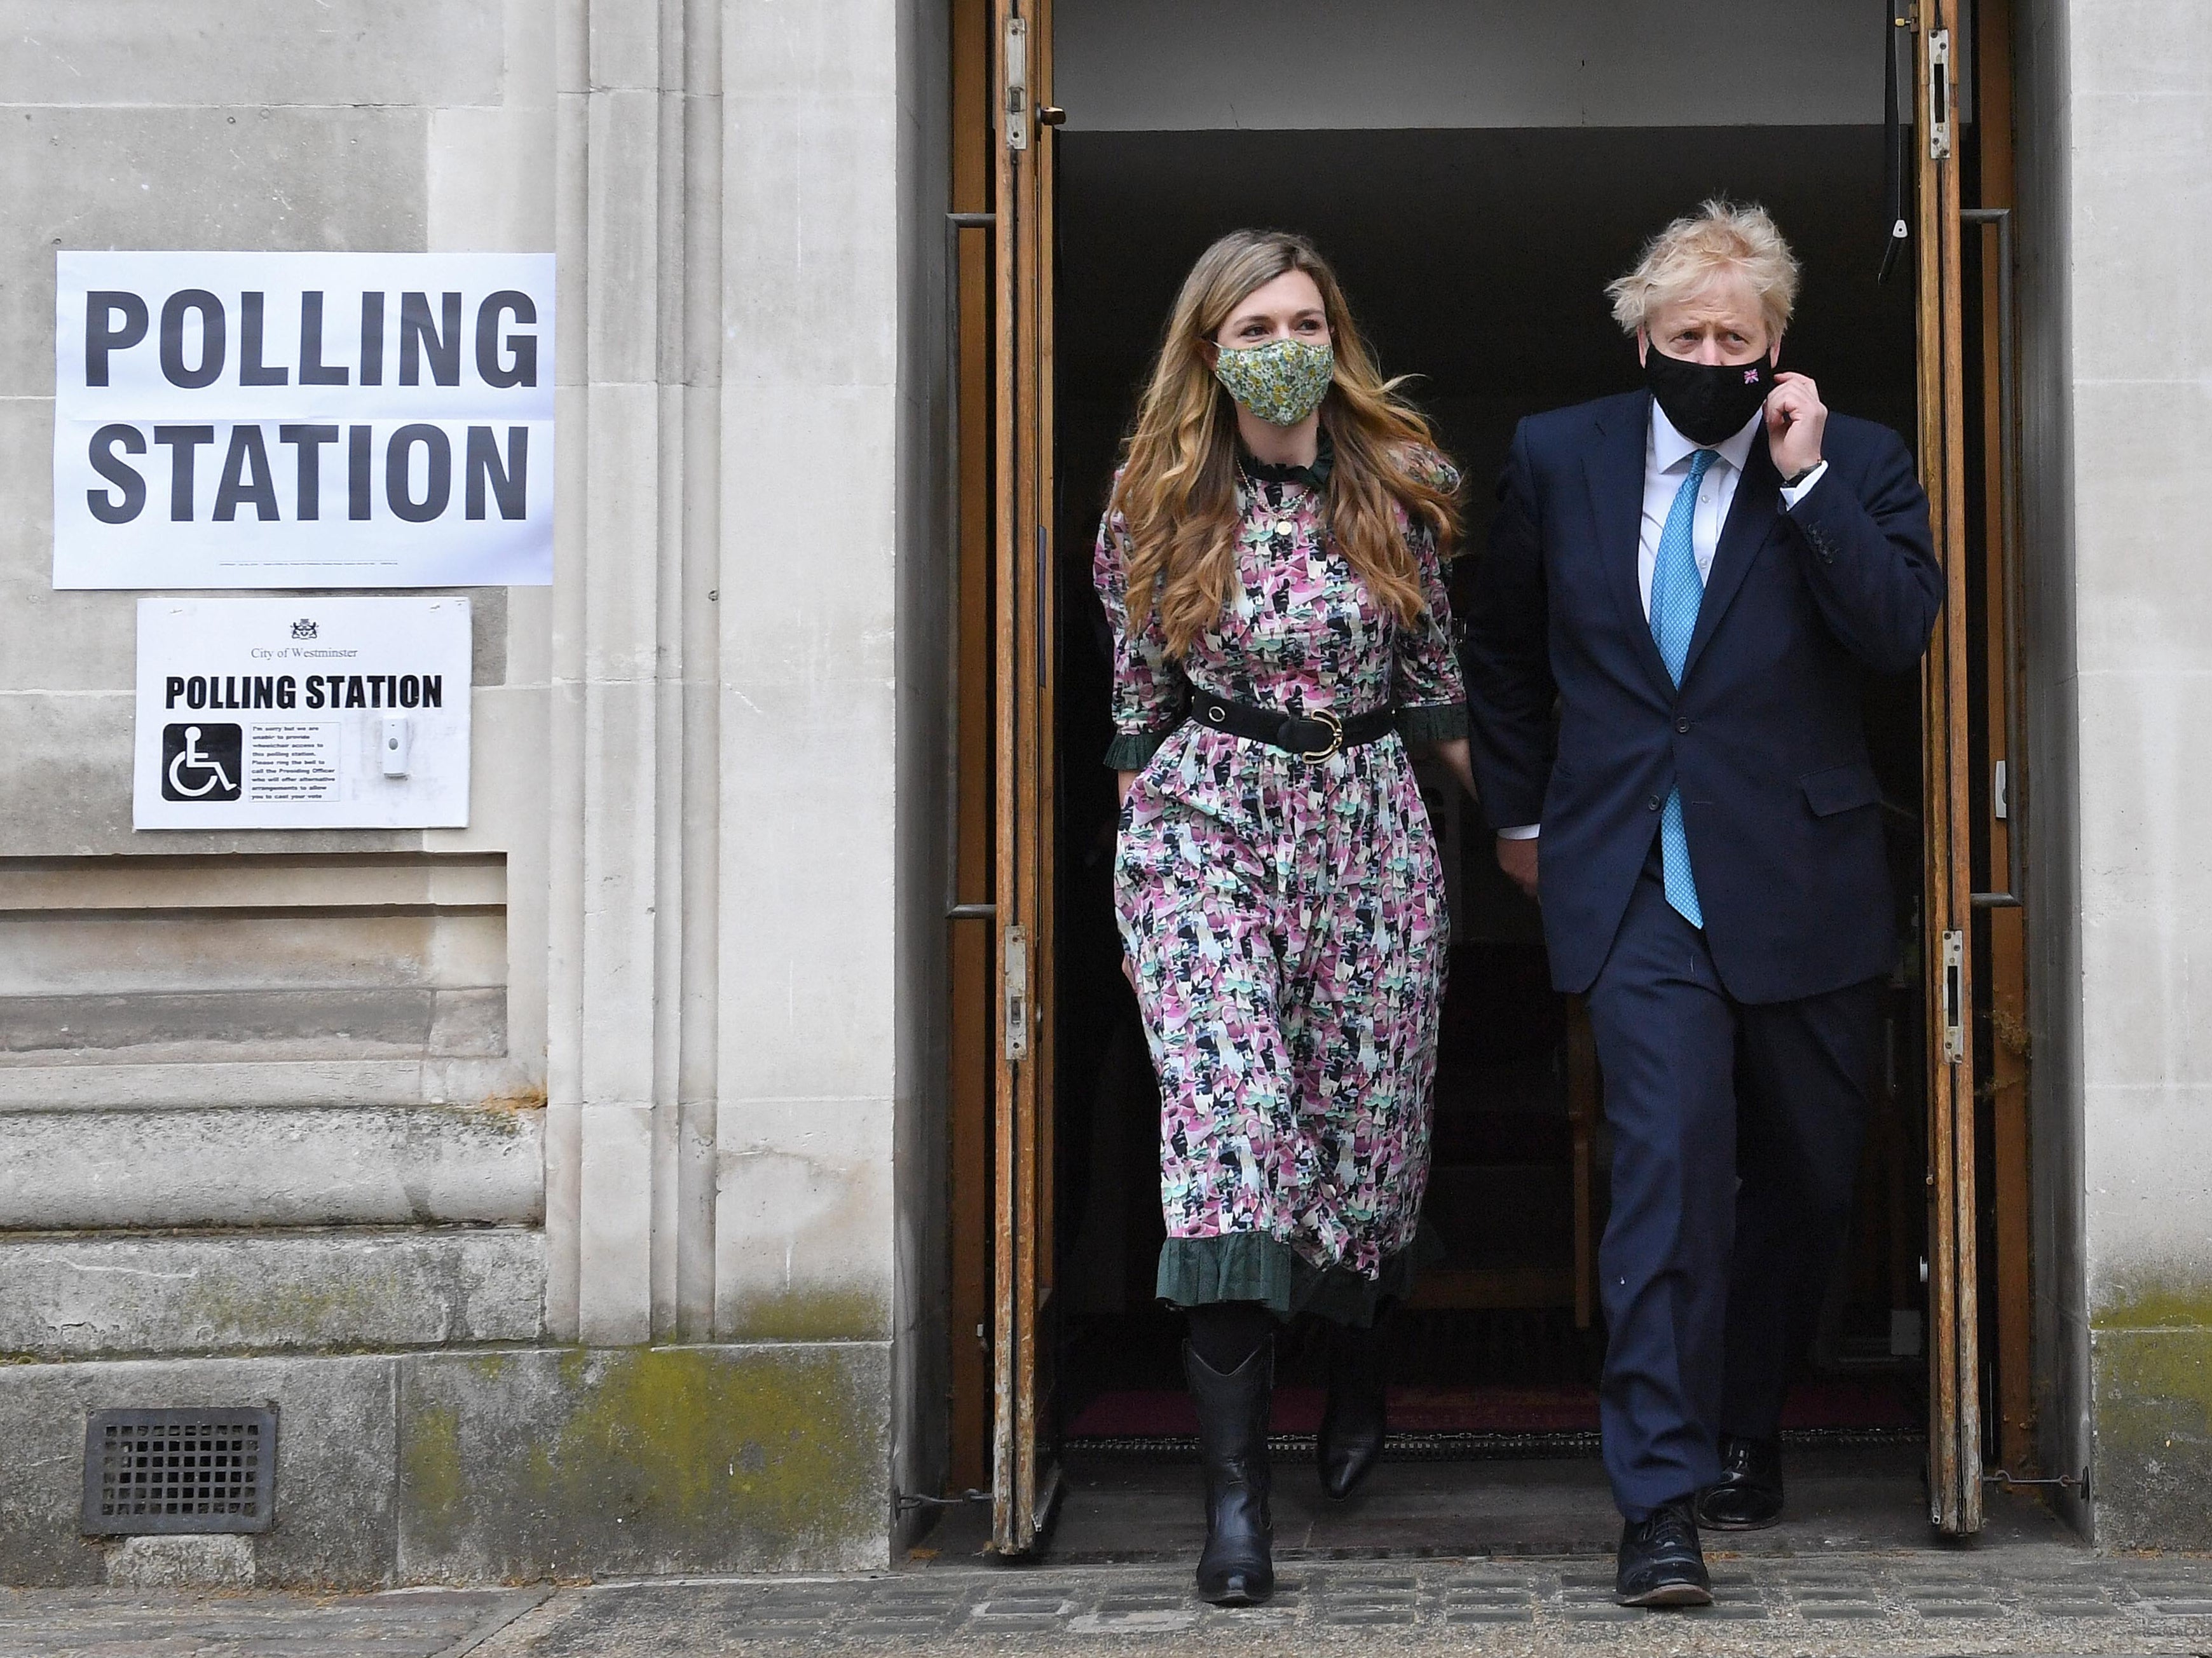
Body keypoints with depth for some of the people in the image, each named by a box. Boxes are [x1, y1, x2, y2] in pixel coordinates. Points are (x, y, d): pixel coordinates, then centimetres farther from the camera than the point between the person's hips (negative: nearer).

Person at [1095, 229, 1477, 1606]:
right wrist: (1140, 866, 12)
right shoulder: (1157, 509, 2)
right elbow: (1140, 707, 9)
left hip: (1371, 829, 2)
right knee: (1229, 1128, -15)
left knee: (1369, 1125, 6)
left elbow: (1438, 683, 13)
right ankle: (1236, 1495, -16)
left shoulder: (1399, 488, 5)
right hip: (1208, 828, -2)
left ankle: (1358, 1367, 39)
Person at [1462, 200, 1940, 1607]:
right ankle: (1663, 1500, -16)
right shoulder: (1560, 459, 7)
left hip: (1802, 883, 1)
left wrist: (1806, 477, -17)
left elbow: (1901, 633, -14)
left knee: (1805, 1178, 13)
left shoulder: (1858, 464, 2)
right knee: (1672, 1159, -16)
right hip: (1639, 884, -1)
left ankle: (1745, 1429, 35)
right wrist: (1519, 807, 22)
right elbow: (1504, 647, 21)